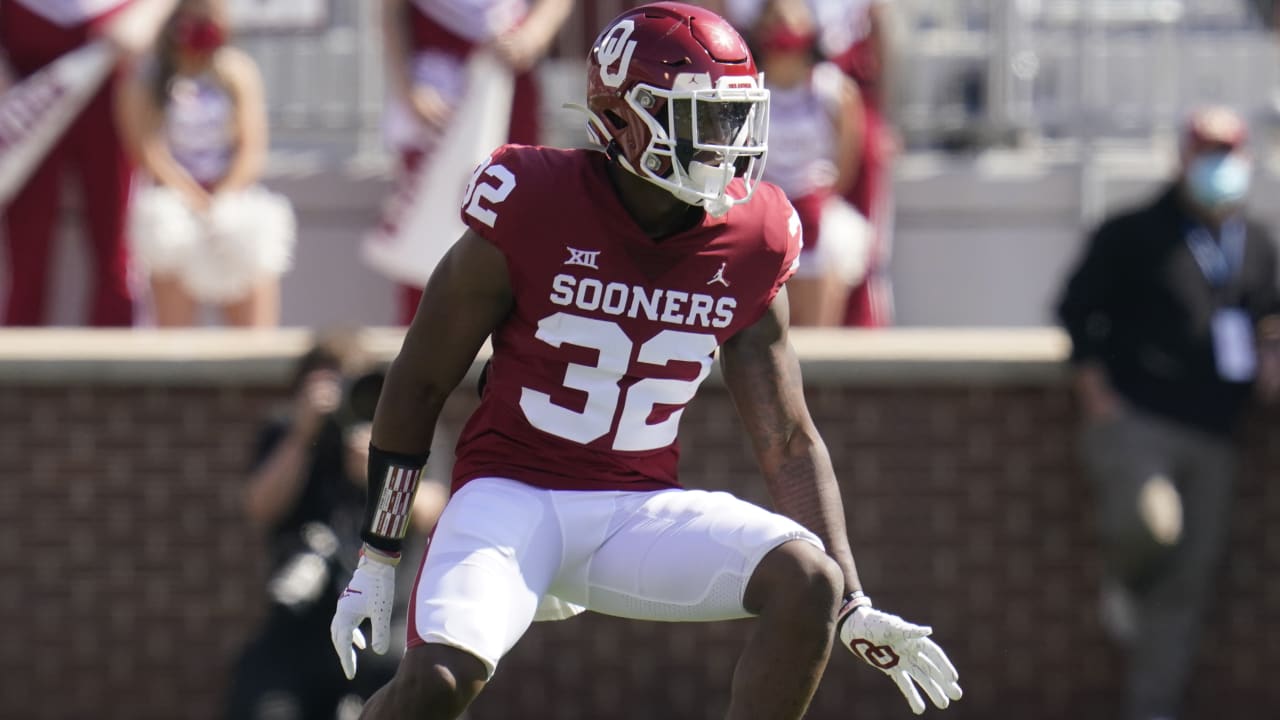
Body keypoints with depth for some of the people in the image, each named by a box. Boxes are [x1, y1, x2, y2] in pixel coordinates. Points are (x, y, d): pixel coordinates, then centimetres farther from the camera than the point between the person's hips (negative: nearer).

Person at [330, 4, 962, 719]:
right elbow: (419, 384, -2)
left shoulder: (750, 245, -1)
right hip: (514, 492, -4)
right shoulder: (535, 211, -13)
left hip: (645, 509, 4)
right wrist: (376, 564, 1)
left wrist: (854, 609, 0)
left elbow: (790, 443, 7)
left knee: (808, 580, -21)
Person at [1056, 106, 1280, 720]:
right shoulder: (1132, 236, -1)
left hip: (1211, 438, 5)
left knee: (1187, 580, 2)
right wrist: (1095, 392, -5)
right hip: (1135, 419, -5)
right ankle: (1122, 584, 5)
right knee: (1147, 521, -31)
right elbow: (1076, 311, 2)